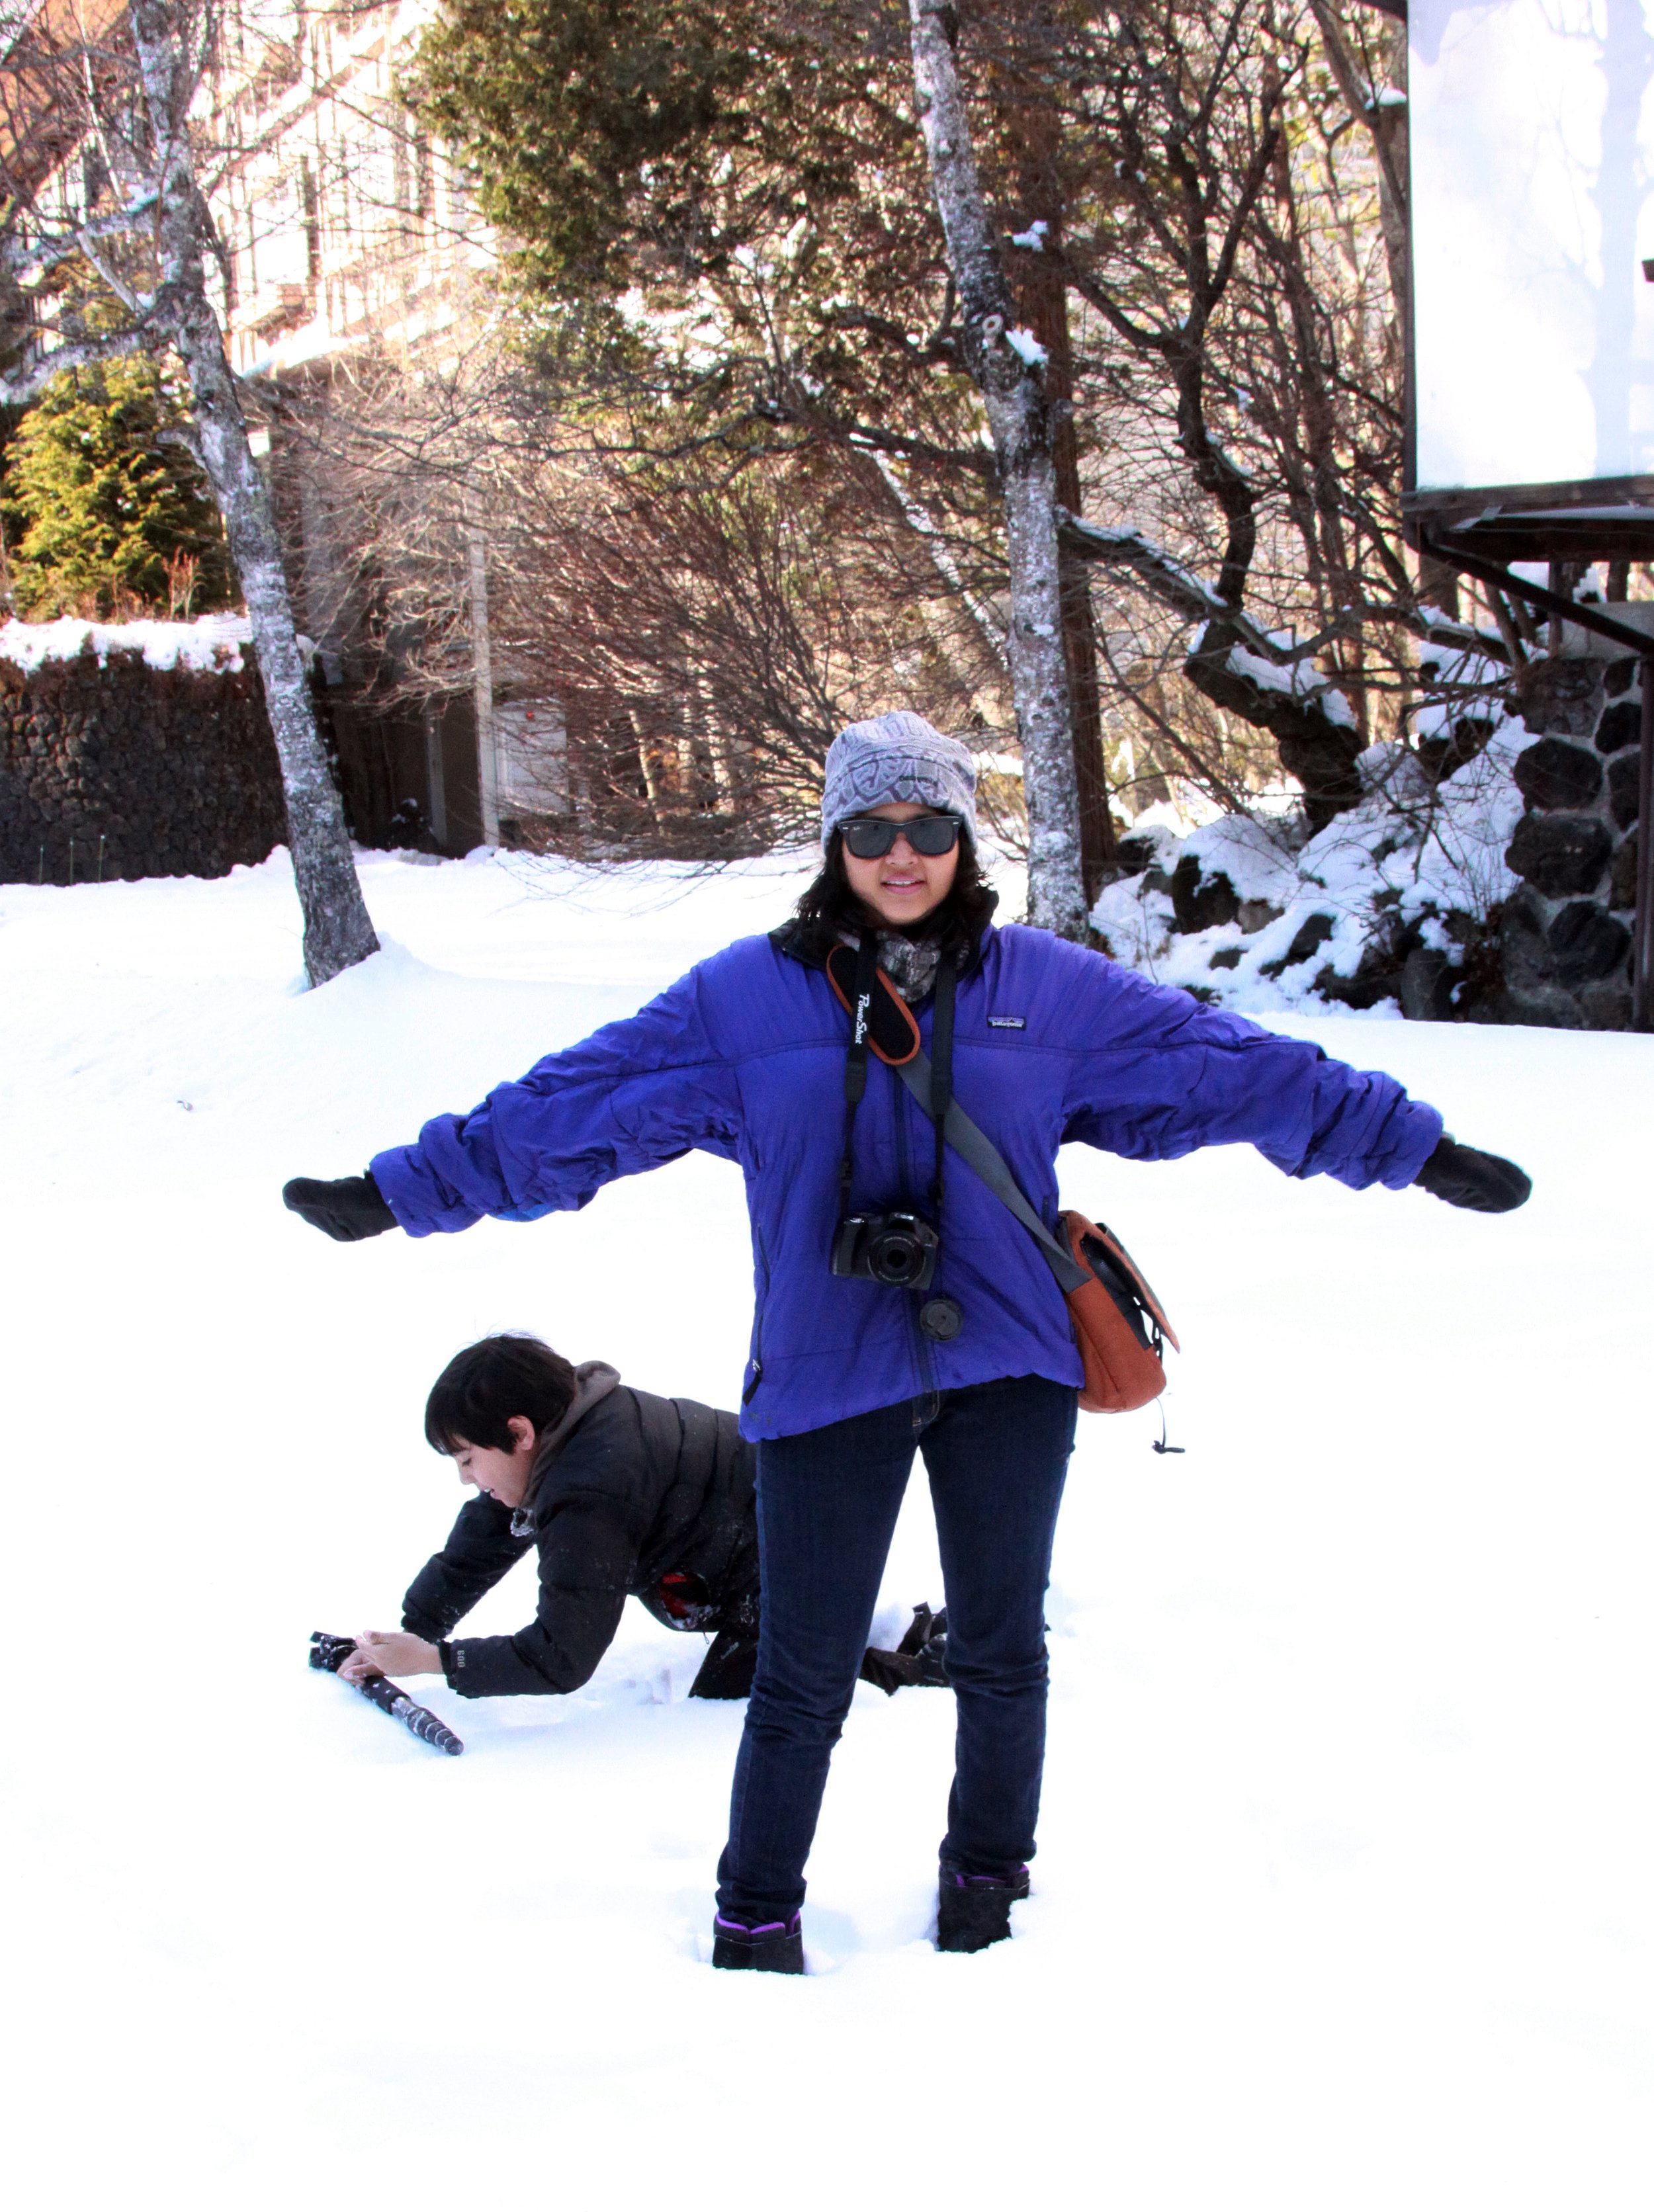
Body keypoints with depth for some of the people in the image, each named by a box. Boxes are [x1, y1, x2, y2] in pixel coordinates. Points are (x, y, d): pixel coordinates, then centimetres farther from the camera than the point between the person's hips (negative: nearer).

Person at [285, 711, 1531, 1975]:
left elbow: (1235, 1068, 4)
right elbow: (568, 1105, 0)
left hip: (1007, 1371, 2)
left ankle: (988, 1884, 37)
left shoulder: (1047, 990, 3)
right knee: (805, 1678, 3)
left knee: (1002, 1652, 14)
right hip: (826, 1381, -2)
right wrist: (401, 1192, -2)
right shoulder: (745, 998, -1)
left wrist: (1418, 1151, 4)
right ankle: (757, 1919, 23)